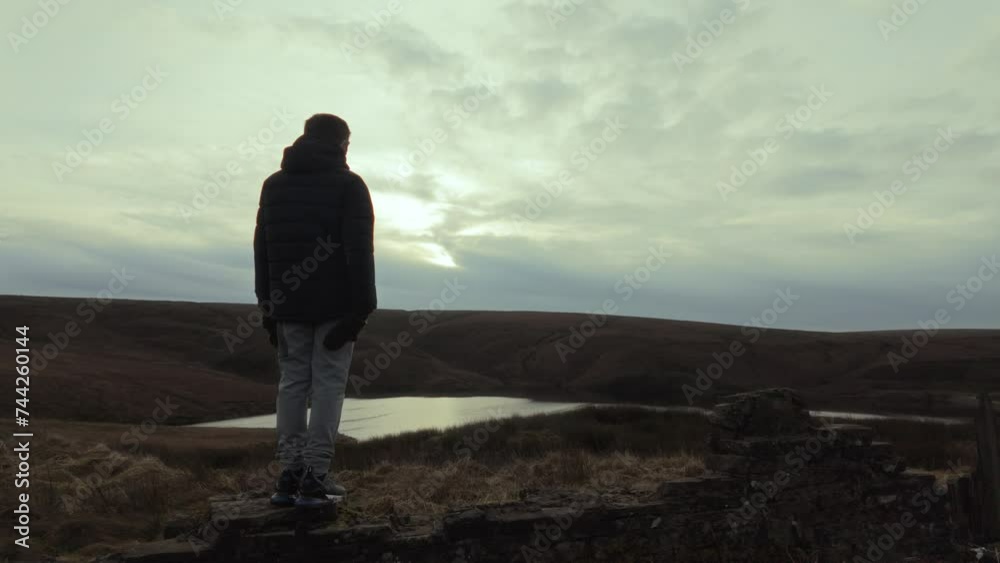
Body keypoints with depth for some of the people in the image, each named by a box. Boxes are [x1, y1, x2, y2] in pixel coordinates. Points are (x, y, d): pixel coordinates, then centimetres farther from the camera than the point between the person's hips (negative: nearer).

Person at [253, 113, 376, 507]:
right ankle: (314, 478, 0)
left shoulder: (274, 184, 15)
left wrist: (267, 302, 14)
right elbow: (359, 250, -12)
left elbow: (261, 249, 13)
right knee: (328, 383, -1)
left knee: (292, 382, 10)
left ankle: (289, 476, 12)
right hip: (334, 303, -5)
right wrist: (362, 305, -10)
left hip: (288, 303, 5)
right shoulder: (348, 184, -3)